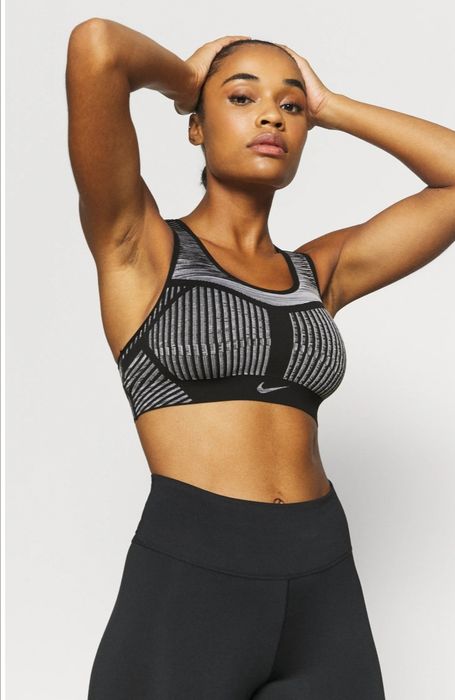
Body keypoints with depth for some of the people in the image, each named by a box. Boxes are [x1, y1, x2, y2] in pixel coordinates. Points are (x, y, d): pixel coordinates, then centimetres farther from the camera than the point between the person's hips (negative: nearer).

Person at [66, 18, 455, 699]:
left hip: (326, 588, 5)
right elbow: (96, 45, -13)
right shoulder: (138, 242, 1)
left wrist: (330, 105, 14)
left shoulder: (321, 271, 14)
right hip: (187, 581, -4)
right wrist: (184, 79, 7)